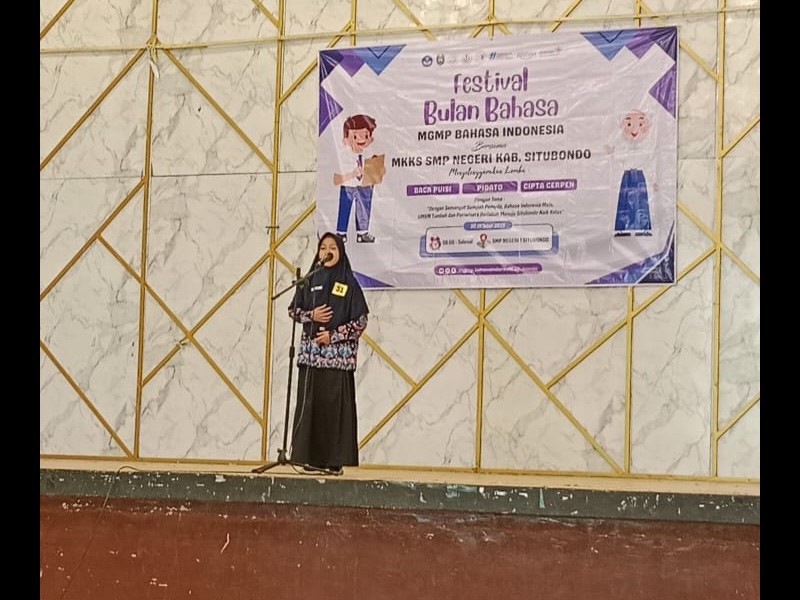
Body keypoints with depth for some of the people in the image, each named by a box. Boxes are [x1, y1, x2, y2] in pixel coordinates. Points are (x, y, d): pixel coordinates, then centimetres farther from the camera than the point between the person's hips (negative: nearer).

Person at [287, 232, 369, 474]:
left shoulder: (349, 283, 1)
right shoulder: (309, 280, 10)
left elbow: (361, 321, -2)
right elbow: (293, 310, 13)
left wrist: (333, 335, -11)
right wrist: (311, 315, -7)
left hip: (338, 354, -3)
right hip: (310, 352, 3)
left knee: (335, 405, -6)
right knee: (310, 404, 1)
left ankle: (335, 460, -2)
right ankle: (312, 458, 6)